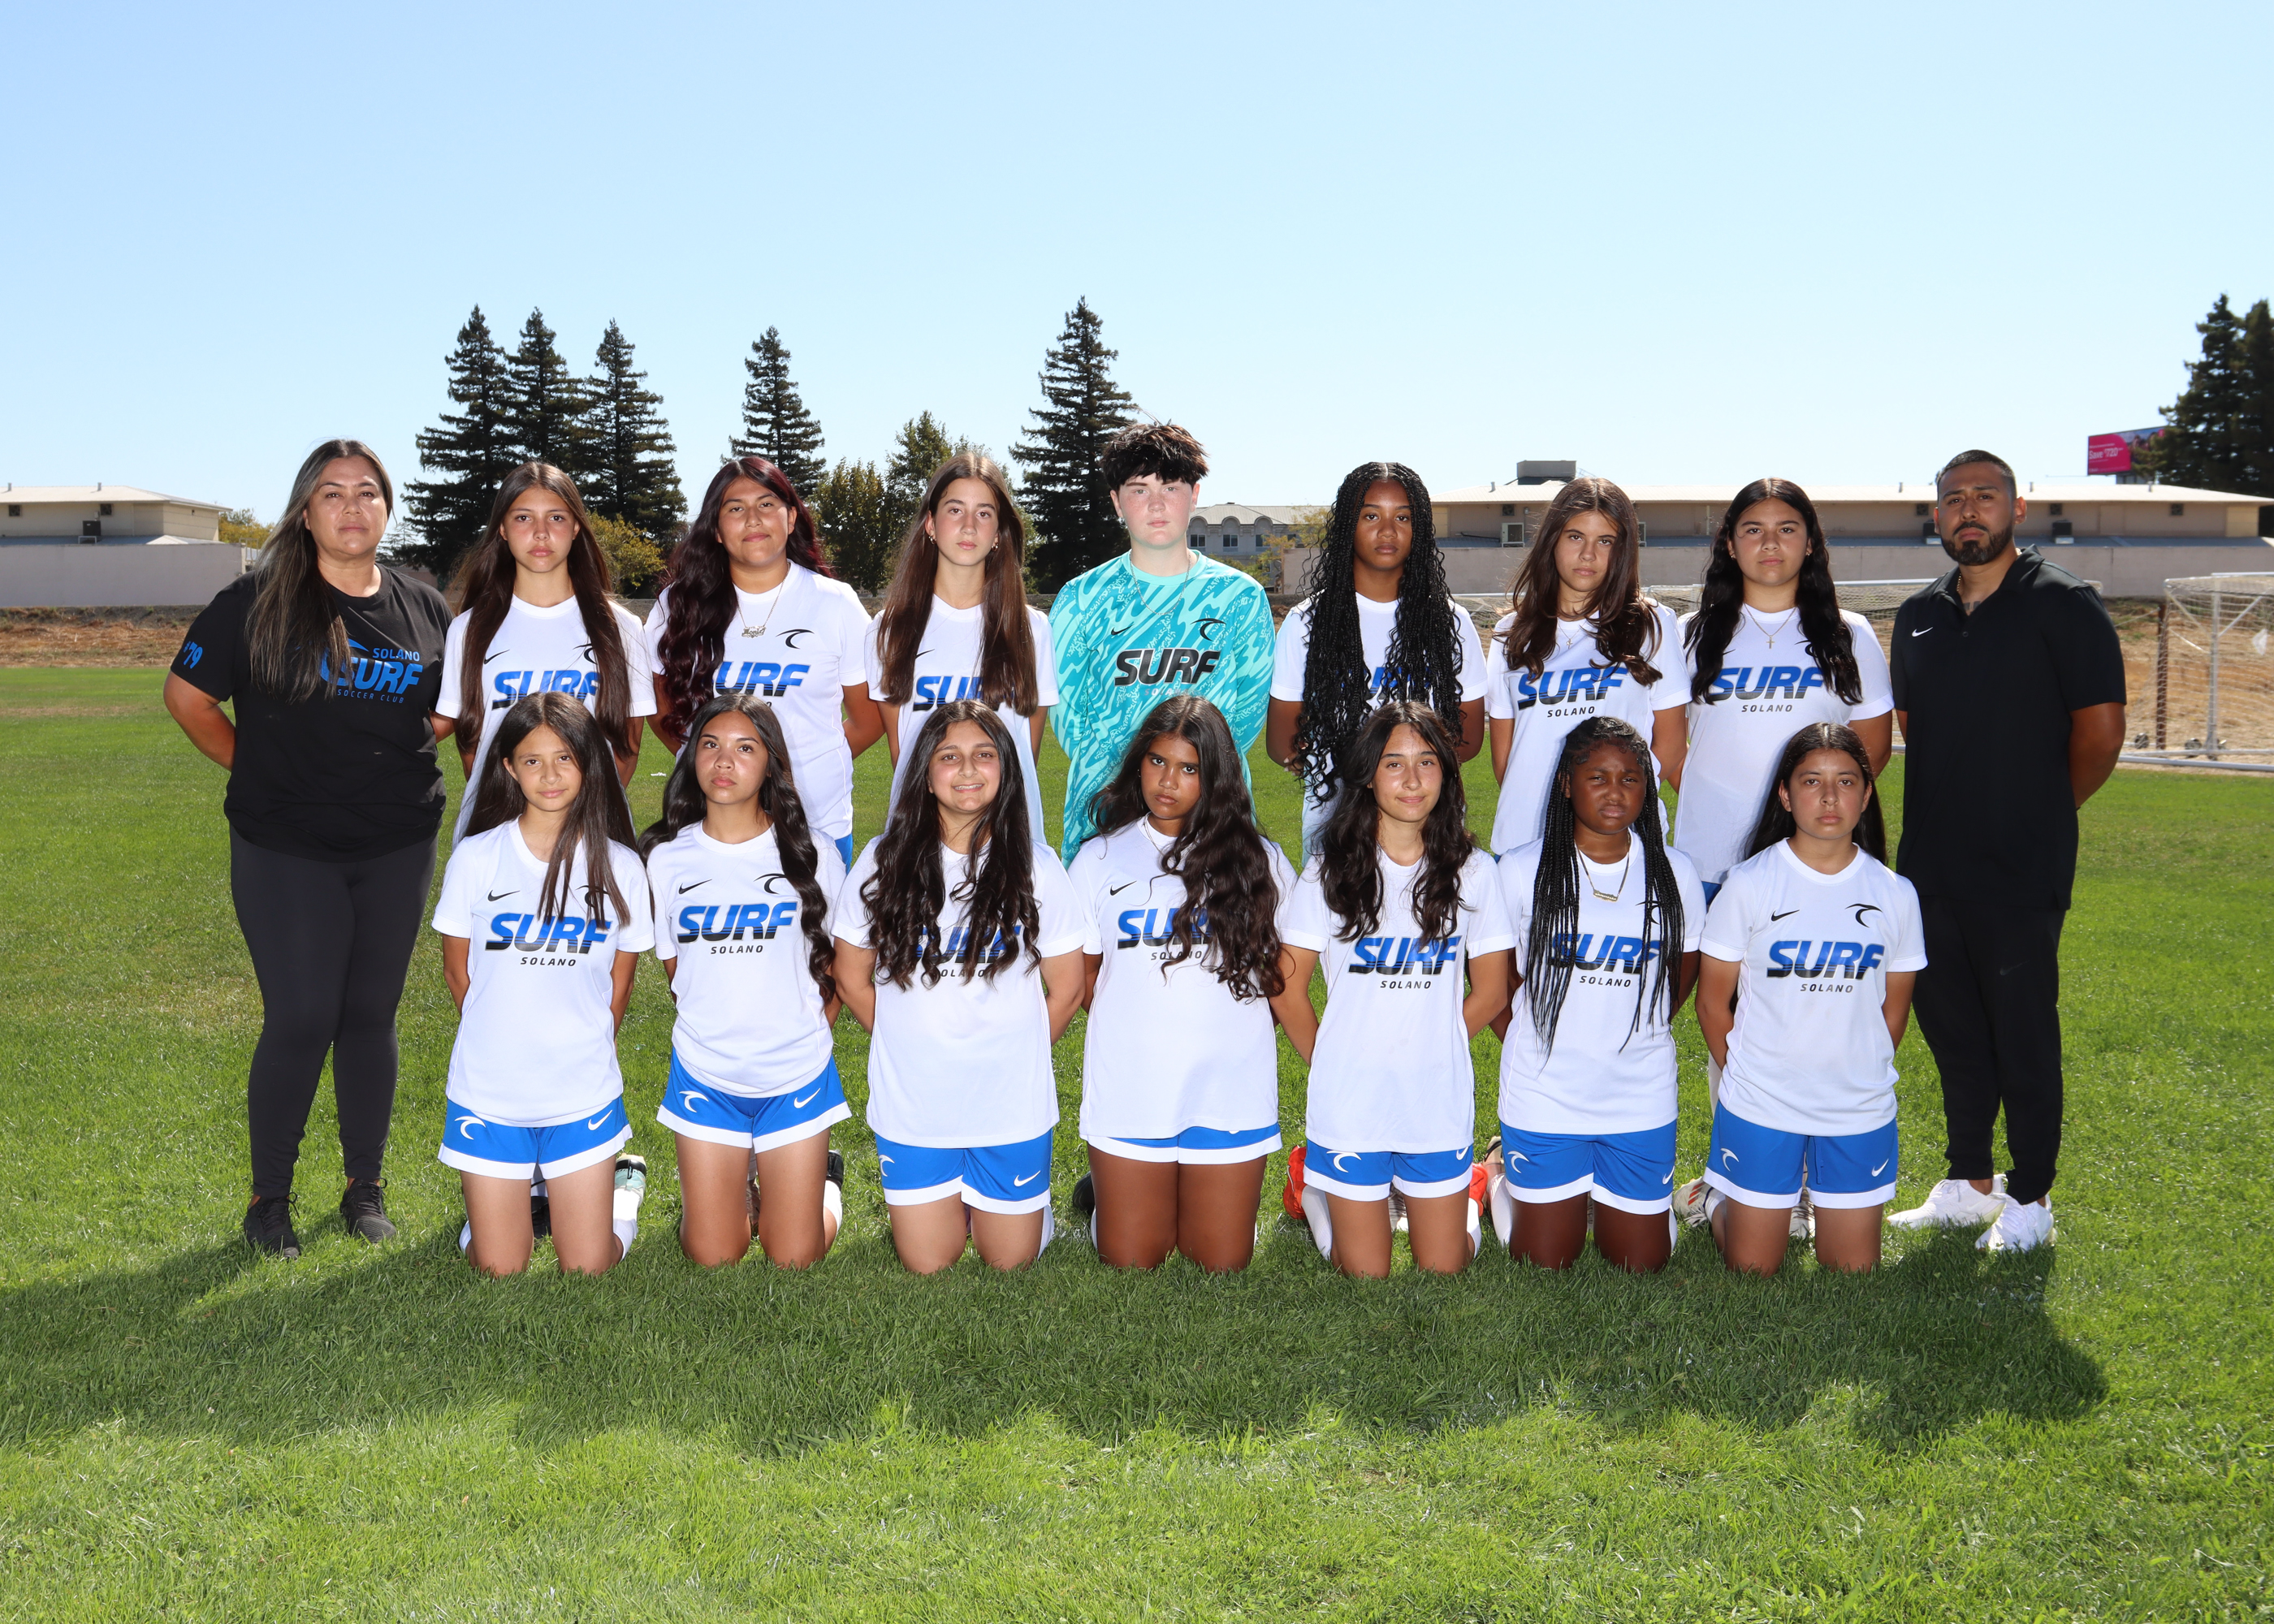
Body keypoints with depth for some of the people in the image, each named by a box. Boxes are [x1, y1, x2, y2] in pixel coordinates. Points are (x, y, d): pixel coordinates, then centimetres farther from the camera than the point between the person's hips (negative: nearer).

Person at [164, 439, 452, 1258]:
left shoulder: (423, 607, 6)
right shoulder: (259, 600, -5)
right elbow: (187, 694, 2)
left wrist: (401, 750, 5)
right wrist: (257, 768, 1)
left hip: (398, 850, 3)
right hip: (287, 853, -3)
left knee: (371, 1016, 10)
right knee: (300, 1022, -2)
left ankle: (366, 1188, 23)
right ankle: (269, 1198, 15)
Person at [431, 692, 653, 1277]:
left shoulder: (620, 867, -4)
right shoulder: (475, 858, -6)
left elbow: (619, 985, 6)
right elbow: (457, 971, 5)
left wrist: (581, 1049, 10)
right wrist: (500, 1043, 11)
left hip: (584, 1094, 0)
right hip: (488, 1093, 0)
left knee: (588, 1270, 3)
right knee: (498, 1270, 6)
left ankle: (622, 1183, 32)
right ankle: (505, 1189, 36)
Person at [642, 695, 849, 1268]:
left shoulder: (812, 856, -6)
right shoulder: (667, 859, -2)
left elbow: (836, 963, 5)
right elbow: (674, 967, 11)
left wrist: (804, 1036, 5)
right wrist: (718, 1027, 9)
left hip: (797, 1075, -1)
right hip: (704, 1075, 1)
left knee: (794, 1261, 4)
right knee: (710, 1257, 5)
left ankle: (824, 1179, 34)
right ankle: (737, 1185, 36)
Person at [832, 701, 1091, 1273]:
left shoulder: (1035, 867, -6)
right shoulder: (884, 862, -5)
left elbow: (1066, 988, 1)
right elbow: (852, 978, 5)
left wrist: (1012, 1056, 4)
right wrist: (914, 1047, 6)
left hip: (1011, 1104, -1)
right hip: (911, 1103, 1)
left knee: (1010, 1262, 11)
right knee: (926, 1266, 10)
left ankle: (1007, 1199, 41)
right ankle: (953, 1198, 39)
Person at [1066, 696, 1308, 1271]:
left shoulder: (1259, 862, 4)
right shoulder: (1100, 860, 5)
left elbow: (1286, 985, 8)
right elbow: (1081, 978, 11)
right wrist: (1139, 1028, 4)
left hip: (1230, 1092, 0)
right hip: (1128, 1094, 0)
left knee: (1223, 1266, 7)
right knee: (1130, 1265, 6)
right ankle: (1106, 1193, 35)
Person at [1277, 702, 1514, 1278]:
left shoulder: (1470, 870, -1)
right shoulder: (1329, 870, -6)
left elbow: (1491, 992, 7)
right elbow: (1287, 991, 0)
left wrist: (1431, 1052, 7)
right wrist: (1330, 1064, 7)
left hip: (1440, 1105, 1)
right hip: (1349, 1105, -1)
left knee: (1443, 1274, 10)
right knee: (1365, 1277, 9)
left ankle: (1463, 1191, 39)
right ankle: (1315, 1187, 34)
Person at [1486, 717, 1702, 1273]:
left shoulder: (1674, 874, -3)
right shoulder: (1522, 870, -9)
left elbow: (1683, 974, 12)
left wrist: (1631, 1036, 9)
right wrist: (1532, 1047, 2)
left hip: (1642, 1096, 2)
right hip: (1545, 1095, -2)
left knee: (1642, 1265, 9)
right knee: (1546, 1266, 8)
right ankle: (1501, 1170, 35)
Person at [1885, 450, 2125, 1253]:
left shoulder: (2062, 604, -6)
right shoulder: (1920, 615, 11)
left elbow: (2101, 730, -5)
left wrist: (2039, 816, 4)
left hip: (2021, 871, -6)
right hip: (1930, 864, 6)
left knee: (2024, 1033, 2)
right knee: (1950, 1026, 13)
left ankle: (2030, 1198, 14)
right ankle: (1969, 1182, 26)